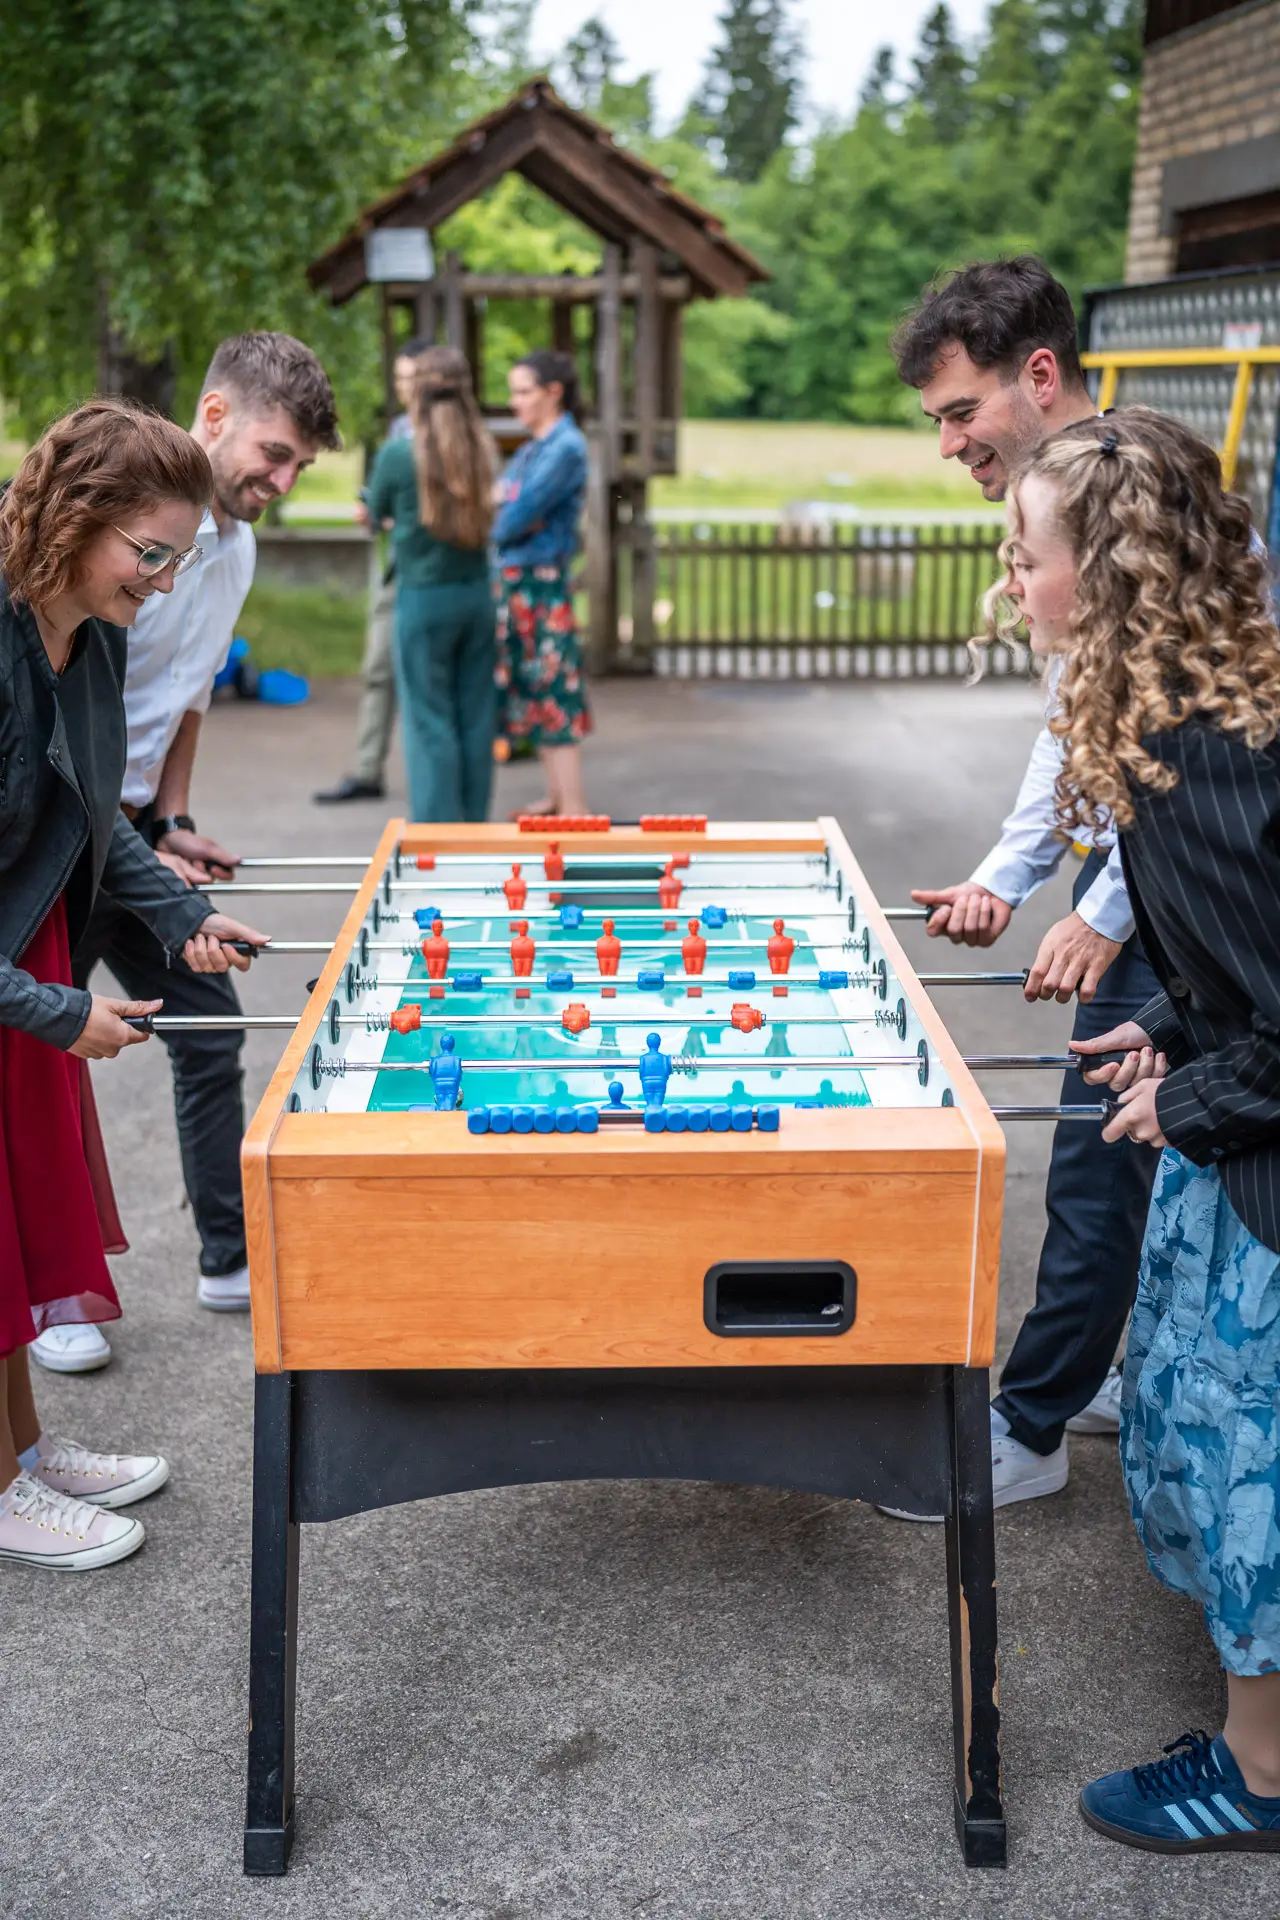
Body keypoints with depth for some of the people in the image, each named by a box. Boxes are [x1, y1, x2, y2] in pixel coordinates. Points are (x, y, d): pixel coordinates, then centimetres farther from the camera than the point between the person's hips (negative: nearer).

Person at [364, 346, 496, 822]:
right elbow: (479, 515, 9)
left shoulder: (398, 454, -12)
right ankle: (473, 824, 18)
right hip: (476, 594, 4)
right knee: (475, 716, 10)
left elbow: (376, 513, 4)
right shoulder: (481, 450, -1)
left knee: (429, 720, 2)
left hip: (423, 599, -4)